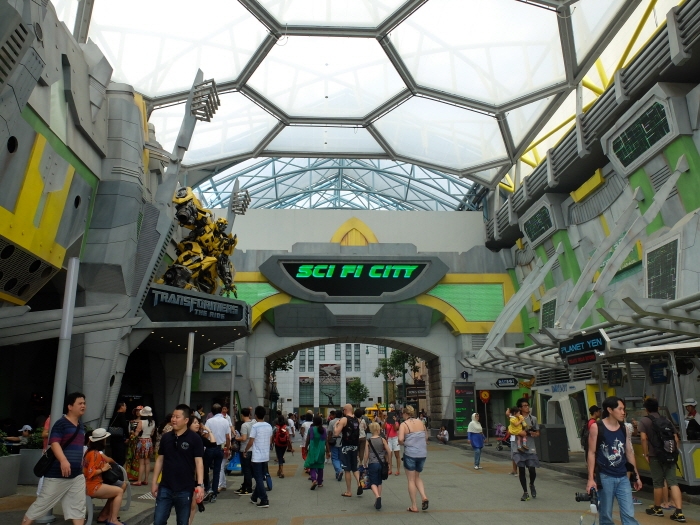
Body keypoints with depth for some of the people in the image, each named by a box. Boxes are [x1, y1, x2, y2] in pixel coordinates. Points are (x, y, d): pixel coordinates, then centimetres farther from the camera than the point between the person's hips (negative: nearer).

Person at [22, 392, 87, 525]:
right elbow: (54, 443, -25)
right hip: (58, 474, -7)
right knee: (42, 503, 5)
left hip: (77, 474, 7)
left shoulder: (81, 425, 12)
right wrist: (63, 460, -39)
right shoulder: (61, 423, -12)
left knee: (78, 506, 7)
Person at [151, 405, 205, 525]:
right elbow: (160, 460, 11)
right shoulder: (166, 437, 4)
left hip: (185, 489, -3)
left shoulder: (194, 438, -9)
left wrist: (200, 484, -17)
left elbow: (199, 462, -11)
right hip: (165, 488, 4)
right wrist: (154, 481, 9)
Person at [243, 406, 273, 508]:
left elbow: (251, 442, -13)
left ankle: (264, 501, -4)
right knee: (260, 477, 17)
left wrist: (245, 451, 3)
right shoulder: (269, 426, 5)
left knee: (259, 479, -1)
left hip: (257, 457, -6)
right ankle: (255, 497, 30)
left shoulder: (255, 426, -14)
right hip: (266, 456, 6)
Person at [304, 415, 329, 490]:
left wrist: (306, 448, 14)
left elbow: (307, 440, 0)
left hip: (313, 450, -2)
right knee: (320, 466, 16)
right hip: (321, 450, 2)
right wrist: (328, 451, 7)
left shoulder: (311, 429, -7)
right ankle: (320, 482, 23)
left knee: (312, 466, 2)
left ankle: (314, 479, -21)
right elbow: (326, 441, 0)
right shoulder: (323, 430, -2)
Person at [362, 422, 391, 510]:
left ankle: (377, 496, -25)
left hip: (372, 464, -2)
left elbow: (366, 455, -5)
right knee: (379, 482, 18)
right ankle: (378, 501, 19)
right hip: (381, 463, 2)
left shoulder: (368, 441, -5)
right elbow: (389, 452, -3)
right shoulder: (382, 440, -3)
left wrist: (365, 465, 8)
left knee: (373, 483, 2)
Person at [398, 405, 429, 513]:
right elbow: (426, 436, 14)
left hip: (410, 454, -5)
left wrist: (403, 443, 0)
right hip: (422, 453, 5)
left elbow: (400, 439, -20)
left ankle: (414, 506, 11)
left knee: (411, 480, 8)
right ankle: (424, 496, 2)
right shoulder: (420, 422, 7)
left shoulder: (403, 424, -8)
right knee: (417, 477, 23)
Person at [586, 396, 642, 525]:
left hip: (622, 478, 4)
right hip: (605, 477, -4)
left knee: (629, 514, 2)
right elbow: (592, 453, -8)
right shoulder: (596, 427, -10)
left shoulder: (624, 429, 5)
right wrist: (591, 478, -12)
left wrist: (637, 475, 15)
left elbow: (629, 452, 14)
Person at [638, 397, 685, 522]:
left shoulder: (643, 421, 0)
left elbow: (644, 438, -13)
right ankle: (679, 512, -8)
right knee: (673, 482, 1)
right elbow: (676, 439, 7)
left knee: (658, 483, 8)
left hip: (655, 456, -4)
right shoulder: (666, 420, 13)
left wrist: (645, 454, -6)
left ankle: (657, 508, 24)